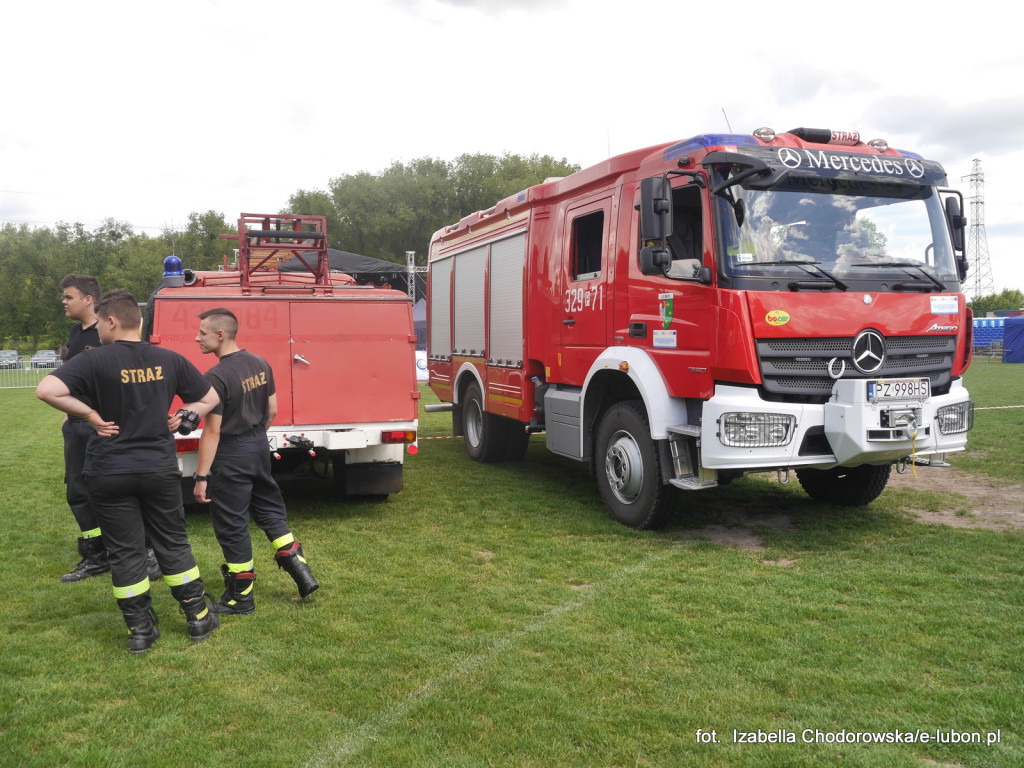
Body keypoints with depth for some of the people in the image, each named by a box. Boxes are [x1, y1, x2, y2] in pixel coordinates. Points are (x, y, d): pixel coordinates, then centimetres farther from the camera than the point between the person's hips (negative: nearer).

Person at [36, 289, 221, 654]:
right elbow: (209, 398, 8)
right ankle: (198, 617, 21)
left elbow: (47, 390, -23)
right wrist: (180, 417, 5)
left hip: (109, 472, -2)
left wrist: (88, 413, -12)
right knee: (173, 544, 15)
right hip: (160, 469, 3)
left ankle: (140, 630, 16)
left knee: (125, 551, 9)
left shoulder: (95, 360, -11)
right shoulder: (169, 360, 0)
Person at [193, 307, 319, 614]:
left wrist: (201, 476, -15)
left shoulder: (216, 377, -20)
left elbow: (212, 431, -20)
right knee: (270, 509, 21)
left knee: (231, 525, 5)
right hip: (259, 448, 7)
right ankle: (302, 574, 19)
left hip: (230, 455, -7)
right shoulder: (260, 364, 2)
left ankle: (241, 597, 17)